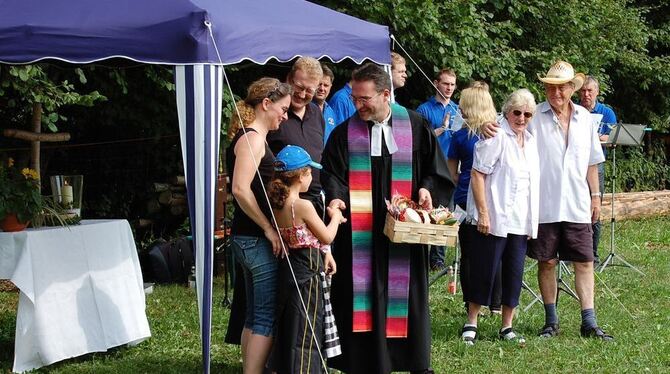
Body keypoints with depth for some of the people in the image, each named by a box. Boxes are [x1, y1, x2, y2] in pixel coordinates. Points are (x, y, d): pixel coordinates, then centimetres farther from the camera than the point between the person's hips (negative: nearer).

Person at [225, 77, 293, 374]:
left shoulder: (249, 136, 16)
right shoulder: (252, 138, -14)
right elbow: (241, 189, -24)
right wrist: (268, 229, -18)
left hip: (250, 238, 10)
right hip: (257, 239, -10)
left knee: (255, 315, 13)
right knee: (267, 316, -7)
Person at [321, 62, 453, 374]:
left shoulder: (416, 127, 4)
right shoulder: (344, 133, 3)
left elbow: (435, 168, 12)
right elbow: (331, 173, -2)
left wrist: (426, 188, -7)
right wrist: (335, 197, -22)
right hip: (359, 234, 0)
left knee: (406, 295, 5)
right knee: (362, 295, -2)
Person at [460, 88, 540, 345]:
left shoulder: (530, 141, 14)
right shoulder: (496, 137, -9)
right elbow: (477, 174, -13)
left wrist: (533, 220, 15)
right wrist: (483, 213, -17)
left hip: (521, 222, 7)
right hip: (494, 218, -7)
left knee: (514, 275, 8)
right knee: (484, 272, 0)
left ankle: (507, 327, 16)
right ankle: (471, 324, 12)